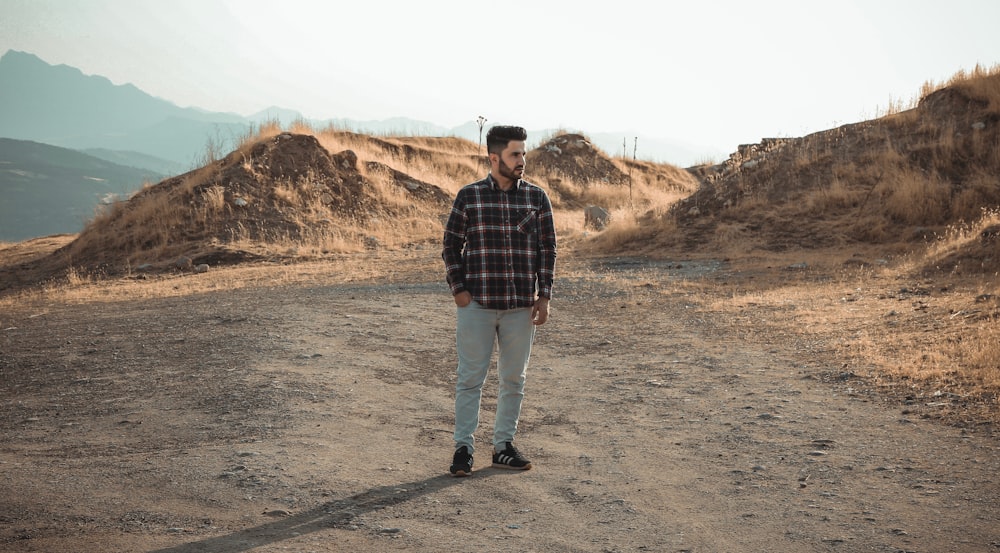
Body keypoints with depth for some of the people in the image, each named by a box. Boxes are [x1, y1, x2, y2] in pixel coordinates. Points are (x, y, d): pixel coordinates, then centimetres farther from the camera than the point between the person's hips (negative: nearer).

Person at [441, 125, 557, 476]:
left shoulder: (537, 198, 3)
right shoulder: (469, 196, 0)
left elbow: (547, 249, 6)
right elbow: (451, 245, 4)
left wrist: (544, 296, 0)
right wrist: (458, 289, -4)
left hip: (521, 306, 2)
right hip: (477, 303, -2)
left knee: (513, 379, 9)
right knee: (470, 378, 1)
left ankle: (504, 446, 21)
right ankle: (463, 447, 10)